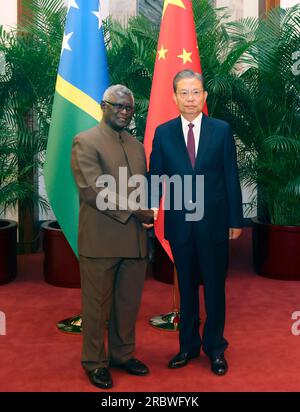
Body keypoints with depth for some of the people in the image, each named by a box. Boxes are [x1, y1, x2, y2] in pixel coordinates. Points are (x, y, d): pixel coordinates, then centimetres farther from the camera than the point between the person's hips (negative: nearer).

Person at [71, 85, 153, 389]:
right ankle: (95, 362, 20)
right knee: (97, 305, 5)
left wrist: (147, 211, 0)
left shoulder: (137, 145, 17)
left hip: (135, 241, 6)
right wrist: (133, 210, -16)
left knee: (129, 304, 14)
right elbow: (92, 189, -15)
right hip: (101, 241, -6)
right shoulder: (85, 142, -5)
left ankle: (122, 354, 30)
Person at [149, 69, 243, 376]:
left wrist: (236, 220, -1)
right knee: (186, 286, 13)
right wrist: (152, 207, -17)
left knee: (214, 285, 8)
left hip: (214, 221, -1)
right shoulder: (163, 133, 2)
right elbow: (155, 176, 1)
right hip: (180, 223, 1)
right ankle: (188, 345, 27)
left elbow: (231, 177, 0)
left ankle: (215, 347, 23)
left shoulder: (221, 130, -1)